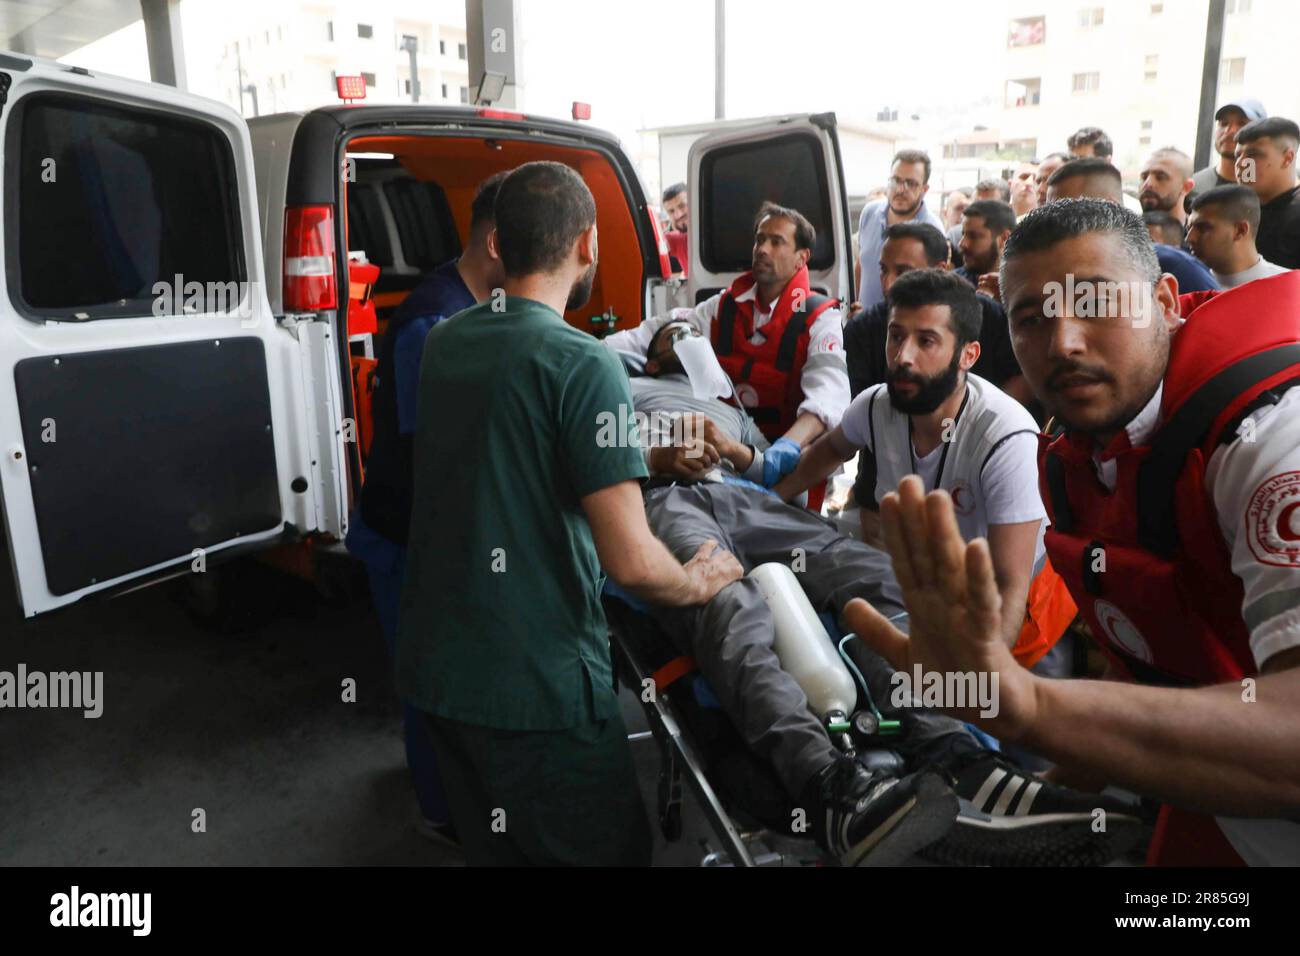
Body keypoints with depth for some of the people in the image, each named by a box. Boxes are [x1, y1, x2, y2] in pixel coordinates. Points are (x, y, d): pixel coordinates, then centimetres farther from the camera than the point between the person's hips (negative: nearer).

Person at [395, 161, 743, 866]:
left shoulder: (442, 342, 4)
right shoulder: (583, 364, -19)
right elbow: (631, 563, -22)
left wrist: (640, 455, 28)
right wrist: (698, 583, -1)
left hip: (433, 669, 7)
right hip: (536, 684, -7)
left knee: (491, 848, 24)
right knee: (612, 850, 15)